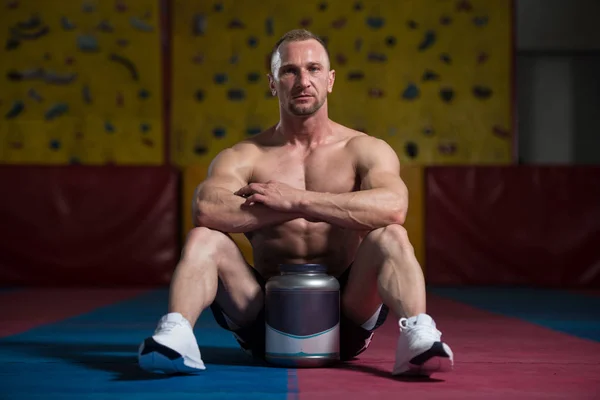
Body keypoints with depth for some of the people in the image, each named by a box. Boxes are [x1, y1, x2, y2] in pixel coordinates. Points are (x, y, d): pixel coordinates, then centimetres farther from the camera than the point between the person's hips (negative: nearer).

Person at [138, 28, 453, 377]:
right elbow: (206, 208, -24)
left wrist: (296, 199, -26)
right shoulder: (243, 157, -1)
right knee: (204, 236, -19)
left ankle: (418, 338, -41)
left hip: (345, 315, -1)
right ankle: (174, 336, -38)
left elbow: (393, 207, -27)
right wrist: (296, 207, -24)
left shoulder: (364, 150, -2)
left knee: (390, 236, -25)